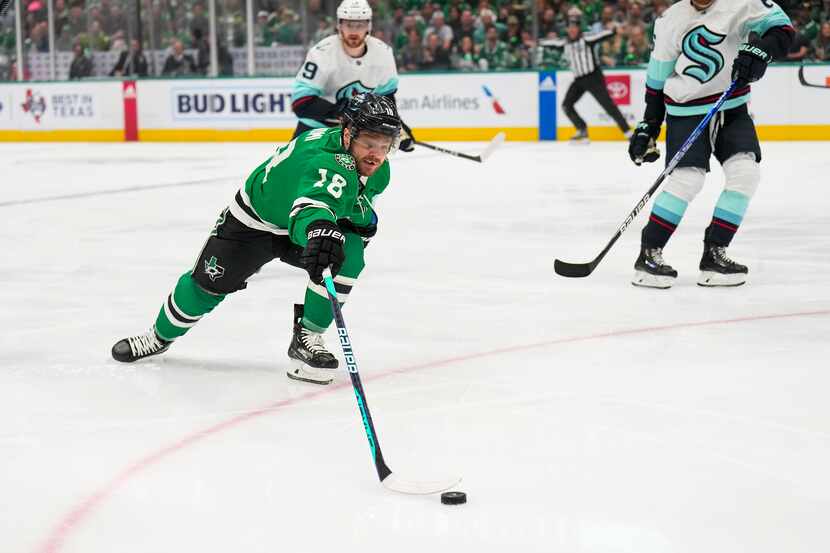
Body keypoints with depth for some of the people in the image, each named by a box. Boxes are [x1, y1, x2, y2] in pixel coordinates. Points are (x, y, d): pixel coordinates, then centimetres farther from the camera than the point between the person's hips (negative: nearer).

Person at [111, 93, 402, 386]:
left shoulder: (378, 169, -16)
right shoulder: (330, 163, -43)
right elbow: (312, 204, -67)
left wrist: (363, 221, -9)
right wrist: (321, 231, -86)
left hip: (304, 224, 5)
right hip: (255, 218, -5)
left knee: (350, 254, -23)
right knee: (208, 283, 2)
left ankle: (307, 339, -10)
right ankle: (160, 337, 33)